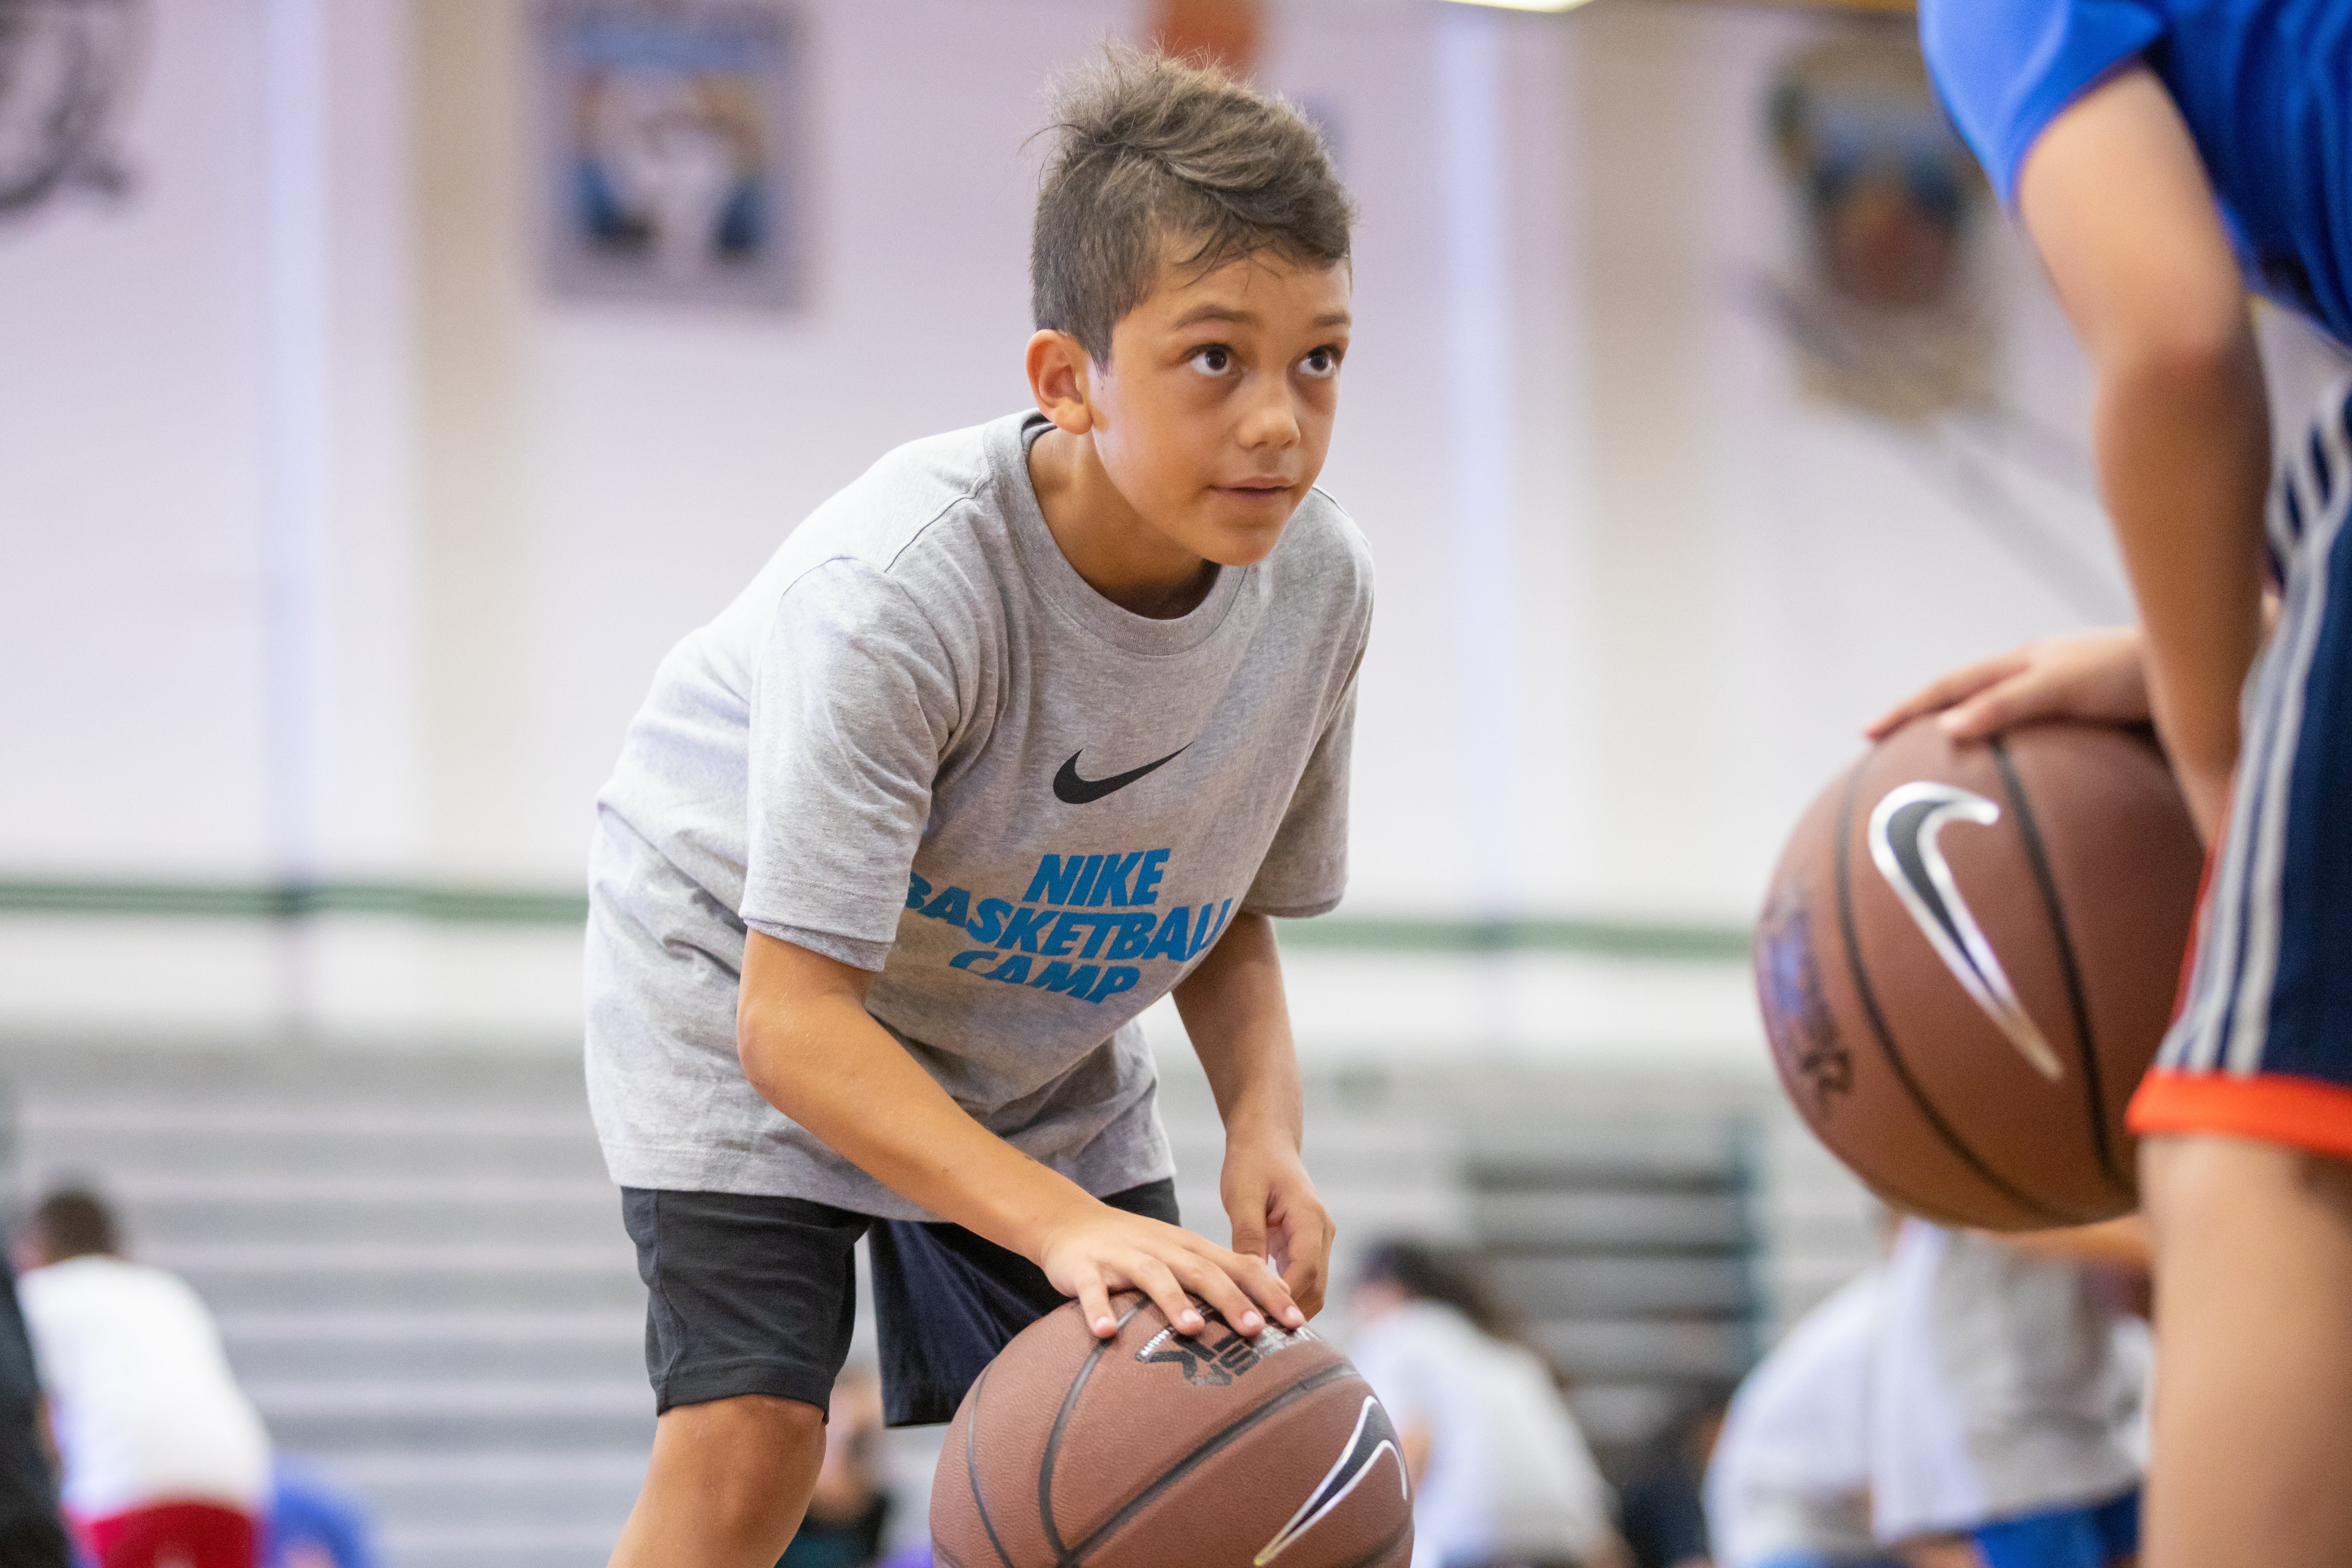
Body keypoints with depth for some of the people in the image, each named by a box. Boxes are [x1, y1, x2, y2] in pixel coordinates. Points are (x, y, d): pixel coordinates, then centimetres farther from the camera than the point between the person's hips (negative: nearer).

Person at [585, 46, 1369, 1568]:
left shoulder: (1319, 580, -19)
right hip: (743, 975, -5)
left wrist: (1265, 1124, -22)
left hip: (1034, 1043, 6)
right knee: (750, 1429, -21)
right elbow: (795, 1015, -38)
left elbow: (1226, 916, -2)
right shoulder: (901, 583, -37)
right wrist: (1062, 1223, -50)